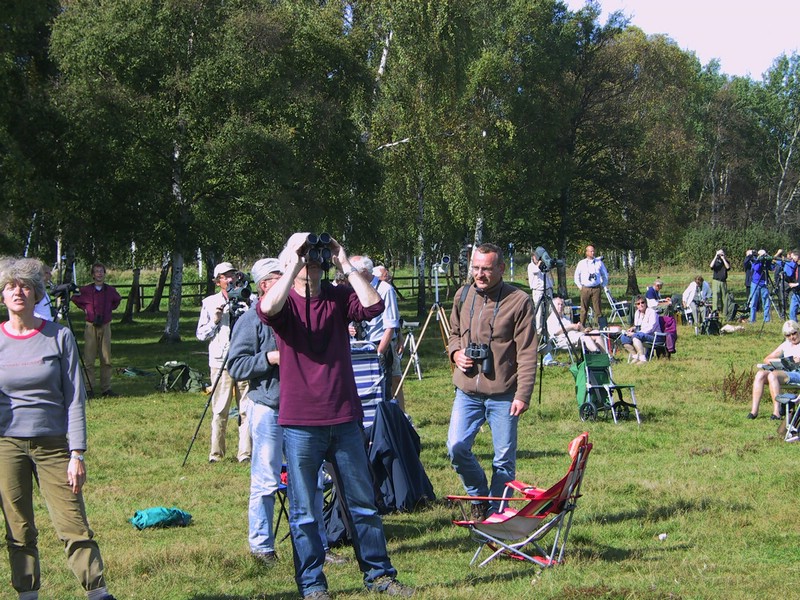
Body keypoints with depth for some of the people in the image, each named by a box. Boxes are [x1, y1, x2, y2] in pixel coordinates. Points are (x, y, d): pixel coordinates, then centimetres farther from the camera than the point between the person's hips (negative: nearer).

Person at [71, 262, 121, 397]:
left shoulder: (110, 290, 5)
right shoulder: (85, 290, -3)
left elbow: (117, 300, 26)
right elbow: (75, 299, 15)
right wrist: (85, 309, 5)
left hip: (105, 326, 2)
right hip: (90, 326, -2)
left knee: (106, 359, 4)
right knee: (89, 359, -5)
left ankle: (106, 388, 9)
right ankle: (89, 388, -1)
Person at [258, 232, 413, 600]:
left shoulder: (338, 297, 5)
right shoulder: (285, 302, -3)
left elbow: (373, 306, -13)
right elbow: (266, 310, -26)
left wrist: (345, 266, -11)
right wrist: (294, 267, -21)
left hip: (344, 419, 3)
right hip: (300, 424, -3)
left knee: (363, 504, 12)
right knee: (303, 511, 3)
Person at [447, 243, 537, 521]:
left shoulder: (519, 301, -7)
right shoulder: (463, 295, 8)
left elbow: (527, 354, -8)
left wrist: (523, 394, -14)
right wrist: (455, 352, 2)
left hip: (503, 394, -4)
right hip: (467, 391, 4)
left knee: (504, 458, 3)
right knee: (456, 447, -7)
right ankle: (480, 498, 17)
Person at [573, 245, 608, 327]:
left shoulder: (599, 262, 8)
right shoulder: (581, 263, 7)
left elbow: (605, 275, 17)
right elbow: (576, 276, 14)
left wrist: (603, 285, 10)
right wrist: (580, 286, 6)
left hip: (596, 288, 0)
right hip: (585, 288, 0)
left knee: (597, 308, -3)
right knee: (584, 309, -1)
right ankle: (582, 326, 4)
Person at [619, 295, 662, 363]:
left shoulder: (652, 313, -10)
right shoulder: (637, 313, 15)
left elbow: (650, 329, -19)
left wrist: (634, 333, -22)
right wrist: (633, 328, -1)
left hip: (653, 336, -8)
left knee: (635, 336, -36)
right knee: (623, 338, -11)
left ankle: (643, 359, -38)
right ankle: (636, 357, -10)